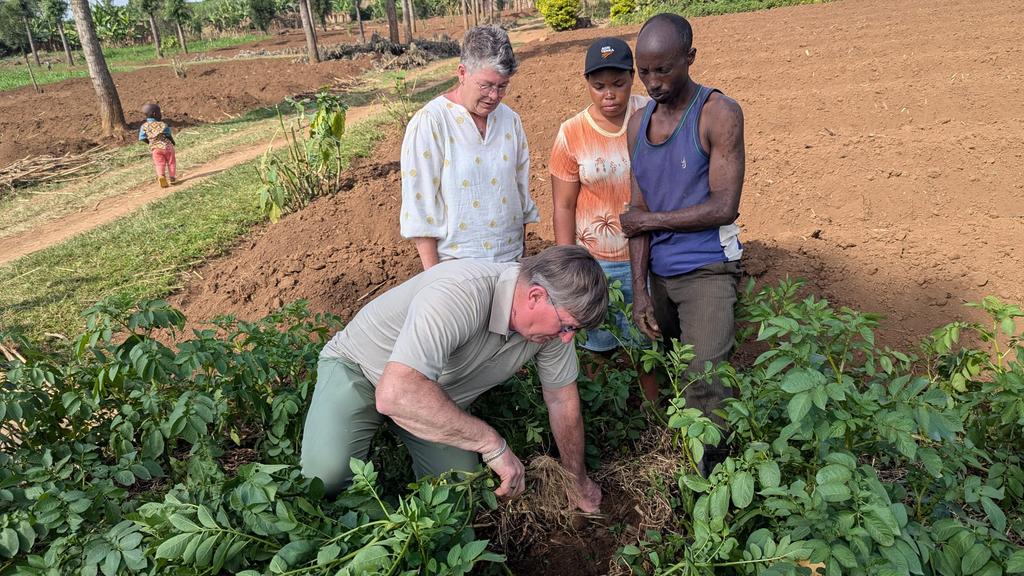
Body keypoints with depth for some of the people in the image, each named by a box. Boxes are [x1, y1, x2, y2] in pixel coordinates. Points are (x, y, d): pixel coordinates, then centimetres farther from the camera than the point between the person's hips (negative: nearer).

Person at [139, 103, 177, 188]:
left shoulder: (144, 126, -3)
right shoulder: (162, 125, -13)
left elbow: (142, 138, -3)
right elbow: (169, 135, -10)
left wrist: (151, 143, 14)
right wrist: (172, 142, 11)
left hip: (155, 148, 2)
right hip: (167, 146, -2)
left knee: (159, 164, 4)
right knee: (171, 163, 14)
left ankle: (161, 176, -20)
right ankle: (172, 178, 19)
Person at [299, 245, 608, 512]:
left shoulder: (554, 313, -16)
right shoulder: (460, 294, -41)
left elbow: (562, 397, -2)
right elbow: (395, 393, -51)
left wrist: (579, 480, 9)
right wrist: (492, 443, -42)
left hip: (442, 397, 6)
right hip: (358, 368, -6)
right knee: (326, 473, -29)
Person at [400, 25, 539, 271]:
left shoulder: (510, 119, 4)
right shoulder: (429, 123, -11)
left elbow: (521, 187, 12)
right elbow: (419, 203, -11)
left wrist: (522, 254, 12)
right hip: (456, 267, -4)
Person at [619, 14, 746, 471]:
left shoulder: (719, 114, -12)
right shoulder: (638, 124, 5)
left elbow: (723, 208, -18)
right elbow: (639, 213, 3)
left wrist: (651, 220, -9)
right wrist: (639, 290, -3)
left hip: (707, 271, -6)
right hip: (659, 273, 6)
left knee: (705, 386, -10)